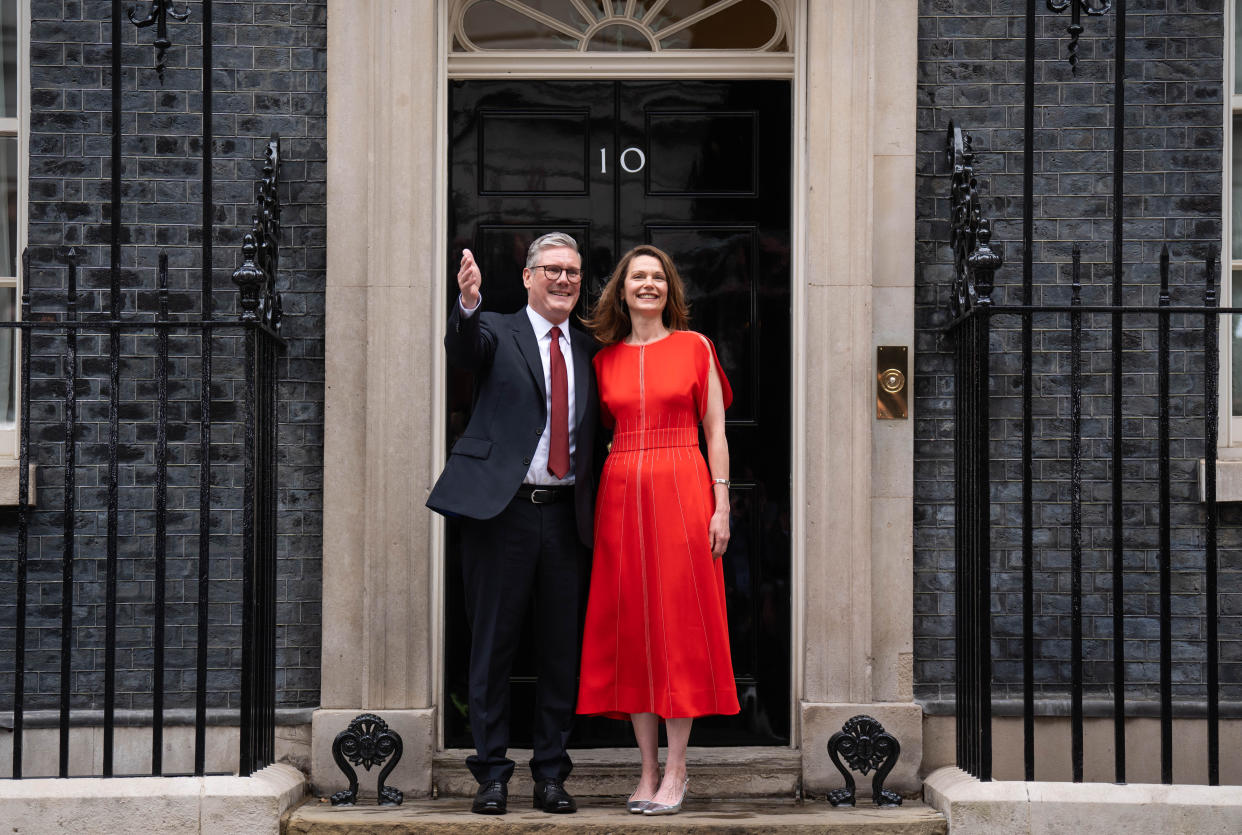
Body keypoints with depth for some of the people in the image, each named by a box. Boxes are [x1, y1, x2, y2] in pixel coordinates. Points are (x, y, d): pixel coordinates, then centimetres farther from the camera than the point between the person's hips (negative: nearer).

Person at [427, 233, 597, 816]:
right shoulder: (497, 333, 3)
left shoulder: (587, 350, 15)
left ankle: (550, 775, 18)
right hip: (503, 508, -4)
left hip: (565, 514, 4)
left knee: (561, 651, 7)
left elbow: (592, 435, 14)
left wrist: (595, 510, 2)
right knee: (492, 646, 2)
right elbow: (461, 348, -21)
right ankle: (491, 775, 11)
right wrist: (468, 303, -41)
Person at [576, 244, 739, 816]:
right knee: (629, 626, 3)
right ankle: (648, 768, 11)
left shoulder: (695, 348, 4)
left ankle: (676, 770, 5)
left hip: (682, 490, -3)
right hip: (621, 493, 3)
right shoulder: (604, 358, 12)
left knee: (679, 624, -2)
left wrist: (721, 506, -5)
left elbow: (715, 433, 3)